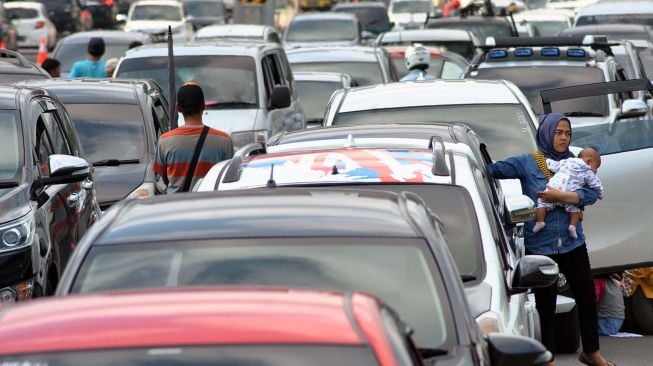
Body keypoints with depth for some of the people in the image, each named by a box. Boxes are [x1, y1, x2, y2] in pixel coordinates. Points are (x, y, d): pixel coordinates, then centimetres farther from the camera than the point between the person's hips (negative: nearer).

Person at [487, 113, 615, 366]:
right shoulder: (526, 163, -3)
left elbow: (592, 193, -6)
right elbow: (492, 170, -9)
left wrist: (561, 196, -19)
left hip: (573, 243, 3)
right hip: (540, 247, -3)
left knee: (587, 298, 10)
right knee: (545, 306, 5)